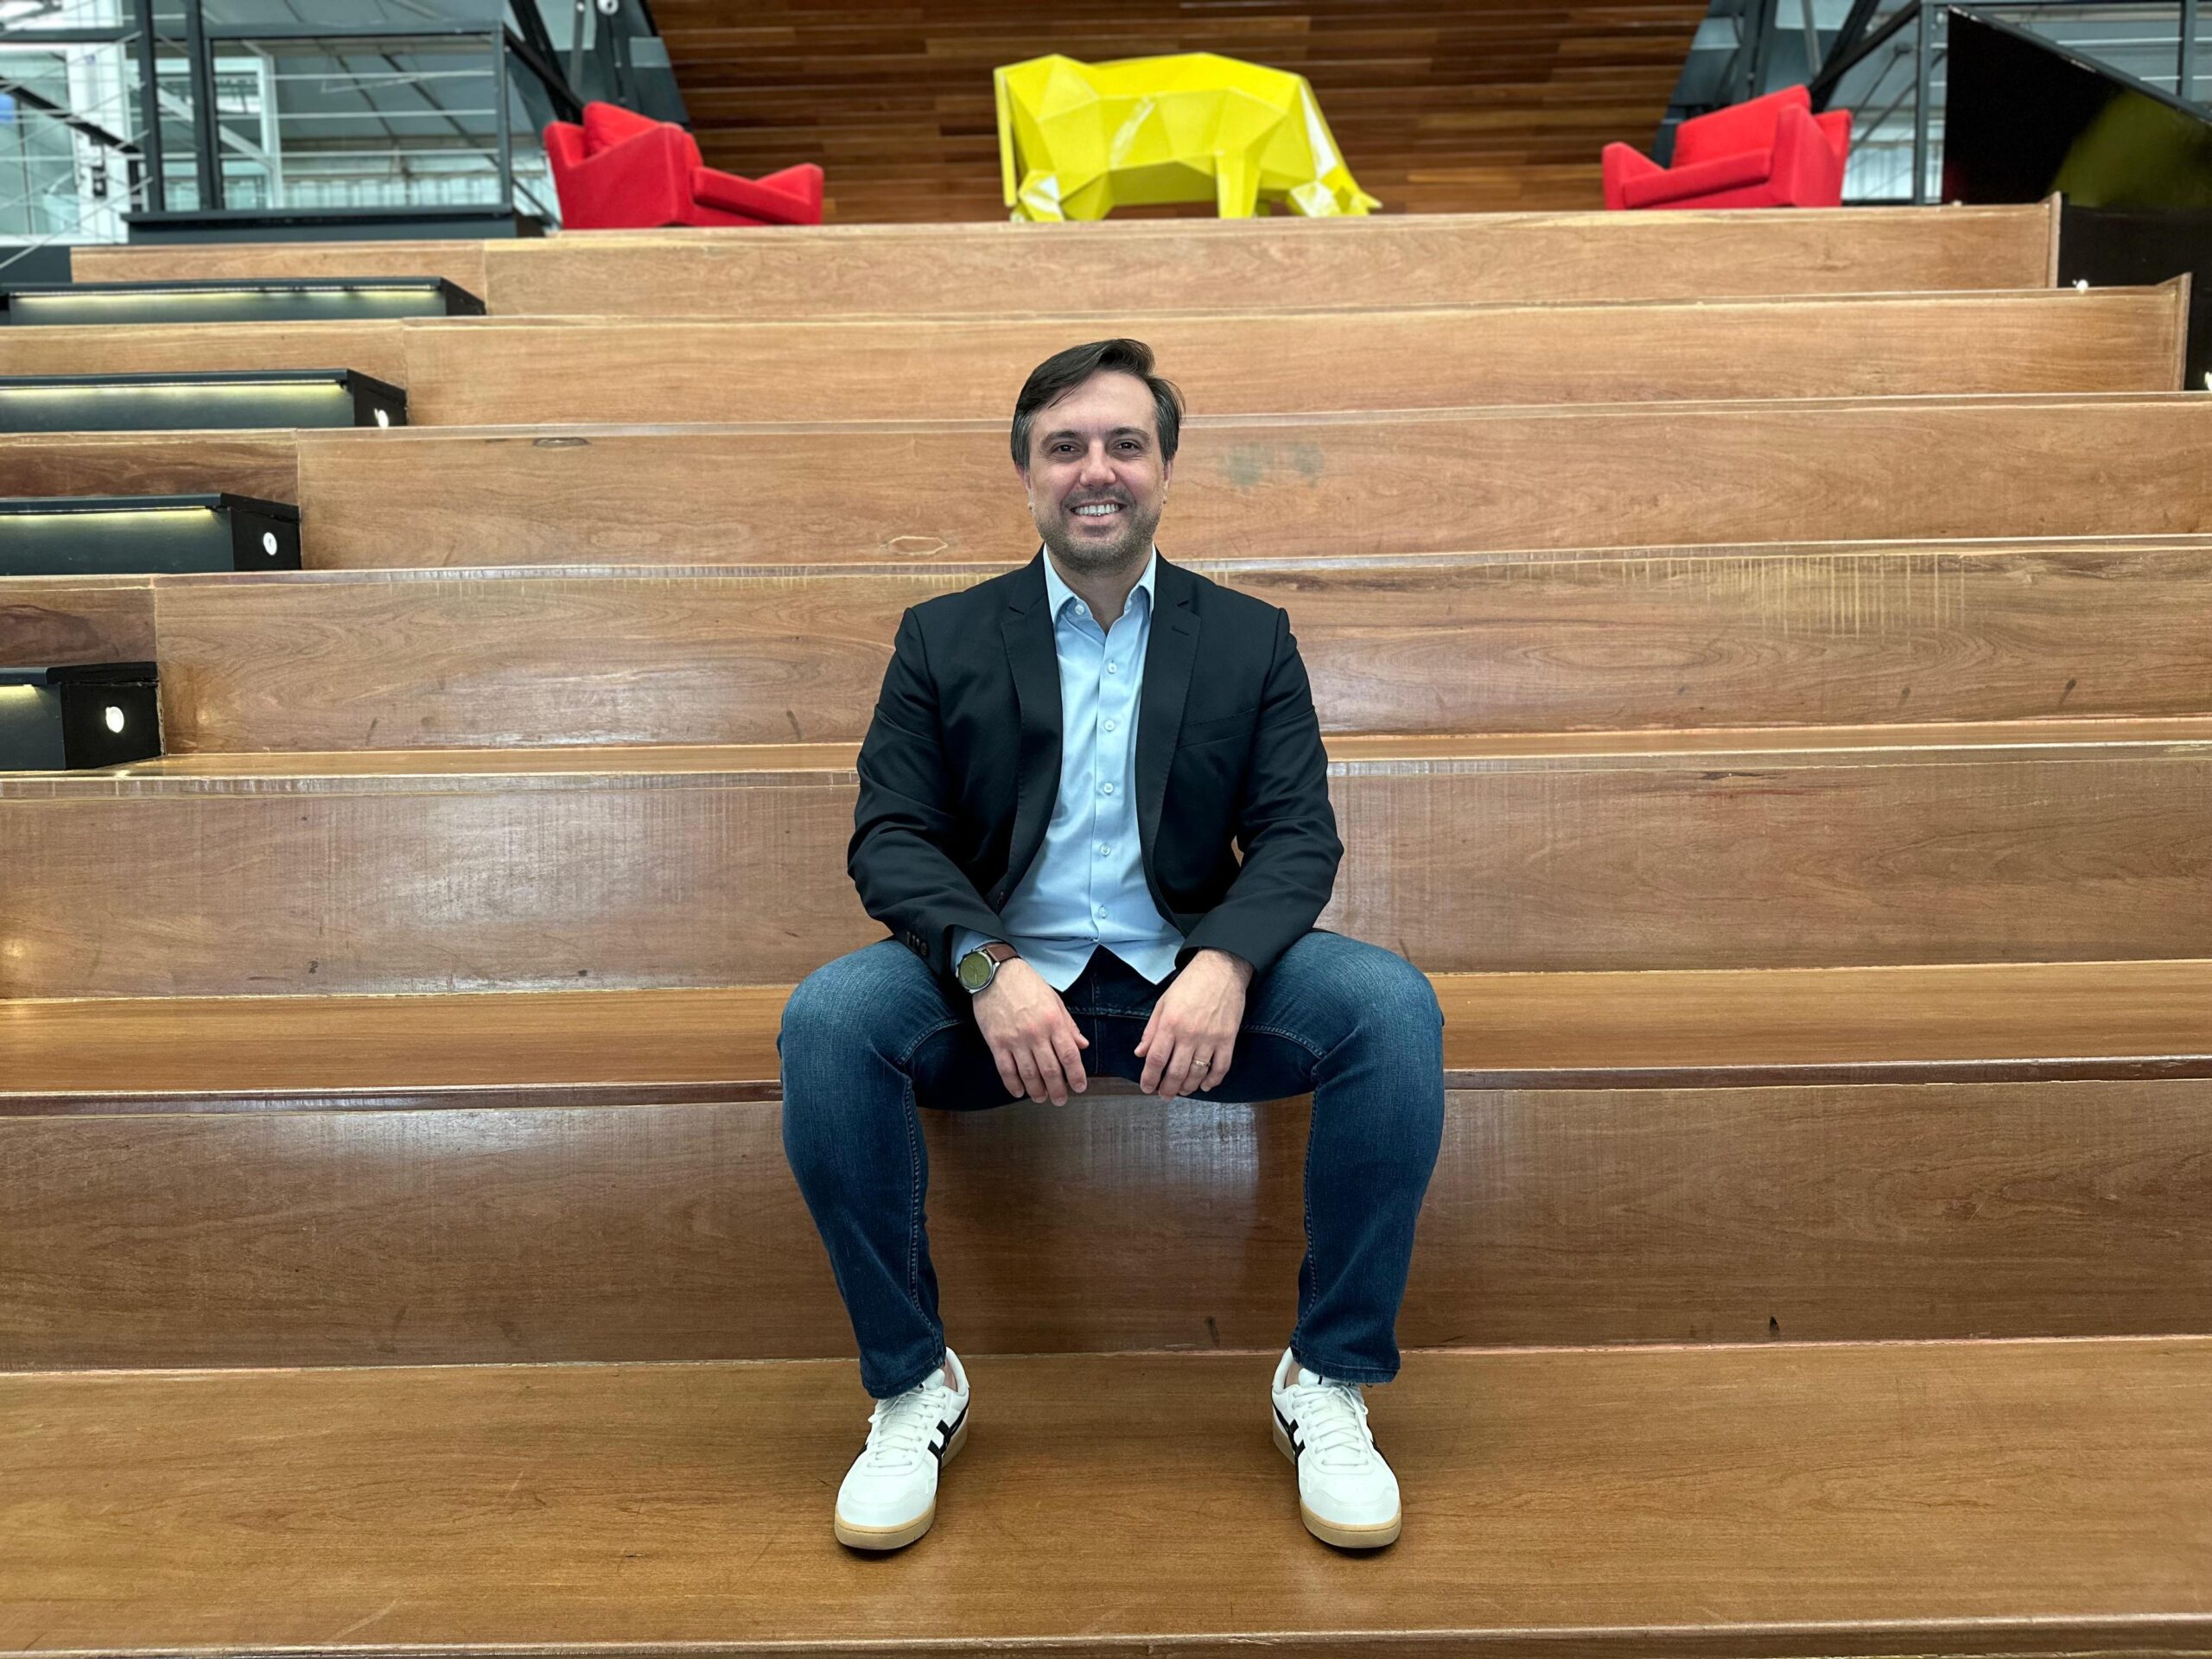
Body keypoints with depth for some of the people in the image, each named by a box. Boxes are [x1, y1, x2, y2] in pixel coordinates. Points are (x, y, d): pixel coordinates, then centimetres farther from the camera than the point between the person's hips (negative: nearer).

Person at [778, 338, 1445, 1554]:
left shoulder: (1251, 641, 12)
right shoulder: (943, 640, 10)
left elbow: (1298, 836, 1)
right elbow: (890, 838, 1)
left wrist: (1225, 966, -21)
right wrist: (988, 968, -20)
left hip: (1190, 983, 1)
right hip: (999, 984, 0)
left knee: (1392, 1003, -26)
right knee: (827, 1020, -29)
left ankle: (1328, 1381, -9)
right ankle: (910, 1385, -9)